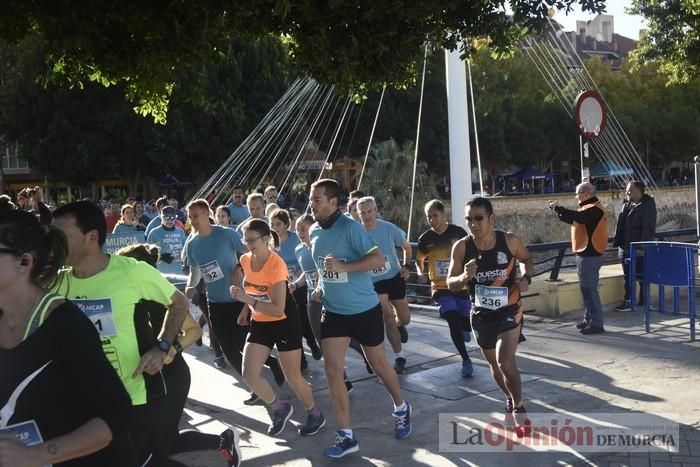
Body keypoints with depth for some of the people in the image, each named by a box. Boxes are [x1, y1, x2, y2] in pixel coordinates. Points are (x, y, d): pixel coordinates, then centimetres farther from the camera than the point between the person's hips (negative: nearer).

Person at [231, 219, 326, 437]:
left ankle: (315, 414, 30)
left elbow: (278, 309, -30)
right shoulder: (245, 260, -5)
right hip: (260, 323, 6)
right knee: (249, 374, -5)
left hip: (285, 322, -6)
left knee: (292, 377, 4)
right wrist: (246, 310, 14)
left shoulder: (276, 265, -26)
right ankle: (279, 408, 19)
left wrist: (247, 299, -36)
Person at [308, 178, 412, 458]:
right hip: (333, 313, 5)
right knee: (333, 372, -4)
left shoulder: (349, 227, -17)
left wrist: (342, 267, -31)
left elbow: (377, 259, -25)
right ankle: (346, 436, 7)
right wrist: (321, 286, 9)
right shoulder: (314, 232, 4)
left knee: (378, 365, 12)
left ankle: (401, 409, 38)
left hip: (364, 310, -5)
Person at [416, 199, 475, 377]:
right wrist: (421, 273, -5)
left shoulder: (458, 232, -7)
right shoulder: (426, 238, -3)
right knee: (453, 321, -16)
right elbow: (419, 259, 13)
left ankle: (464, 329, 46)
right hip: (440, 288, 0)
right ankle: (466, 359, -2)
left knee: (466, 324, 7)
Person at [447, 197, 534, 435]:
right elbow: (451, 284, -7)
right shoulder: (461, 247, -15)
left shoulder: (510, 241, -15)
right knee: (494, 364, 19)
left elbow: (527, 259, 7)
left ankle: (519, 408, 8)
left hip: (509, 311, -2)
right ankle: (510, 399, 48)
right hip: (481, 315, 3)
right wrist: (464, 277, -29)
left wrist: (527, 278, -13)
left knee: (506, 363, -17)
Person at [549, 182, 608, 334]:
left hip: (590, 255, -10)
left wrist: (557, 208, -22)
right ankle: (588, 319, 25)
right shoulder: (590, 208, 16)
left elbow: (577, 217, -32)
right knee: (586, 288, 16)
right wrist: (559, 211, 5)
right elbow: (574, 220, 18)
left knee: (590, 289, -8)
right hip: (586, 254, 10)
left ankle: (596, 323, -4)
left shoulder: (594, 209, -16)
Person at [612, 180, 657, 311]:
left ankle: (643, 301, 12)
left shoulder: (648, 206, -11)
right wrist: (617, 242, 12)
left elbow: (648, 229, -17)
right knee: (628, 277, 10)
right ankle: (628, 301, 16)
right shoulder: (626, 206, 12)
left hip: (639, 249, -7)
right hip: (626, 247, 7)